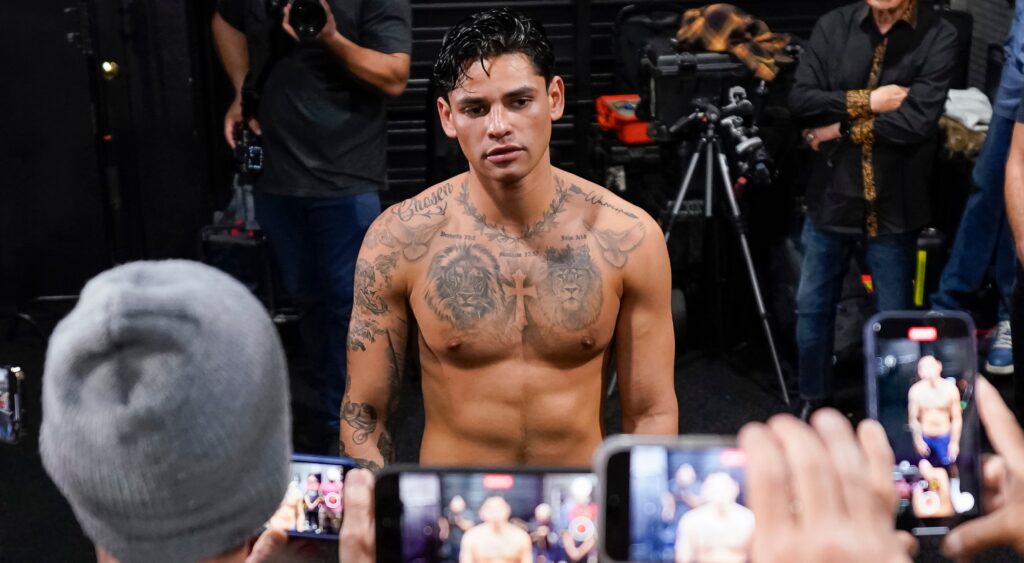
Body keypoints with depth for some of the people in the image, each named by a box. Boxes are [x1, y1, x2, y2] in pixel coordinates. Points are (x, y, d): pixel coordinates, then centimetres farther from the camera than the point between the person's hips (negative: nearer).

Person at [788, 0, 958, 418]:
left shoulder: (938, 36, -9)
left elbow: (916, 121, -19)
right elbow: (799, 101, -8)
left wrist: (842, 129, -11)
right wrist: (864, 102, -16)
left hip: (893, 207, -2)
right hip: (831, 199, 3)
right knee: (811, 307, 12)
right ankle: (813, 402, 32)